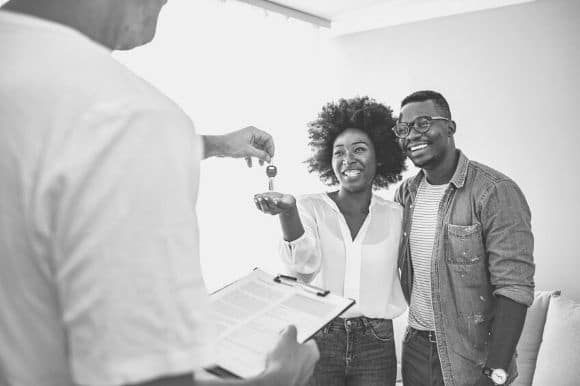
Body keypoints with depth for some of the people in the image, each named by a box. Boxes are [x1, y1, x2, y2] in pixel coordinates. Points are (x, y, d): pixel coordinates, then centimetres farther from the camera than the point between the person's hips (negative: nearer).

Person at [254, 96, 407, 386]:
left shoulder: (394, 214, 2)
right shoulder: (311, 207, -5)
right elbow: (305, 267, -21)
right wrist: (288, 211, -35)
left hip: (376, 345, 2)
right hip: (317, 340, -2)